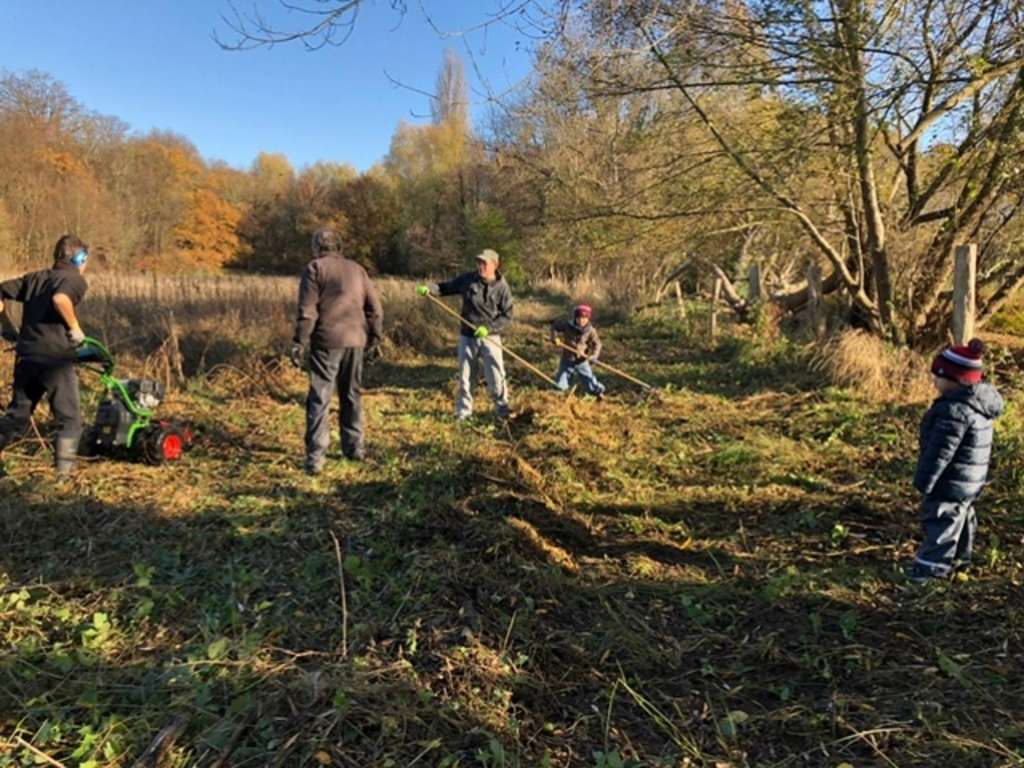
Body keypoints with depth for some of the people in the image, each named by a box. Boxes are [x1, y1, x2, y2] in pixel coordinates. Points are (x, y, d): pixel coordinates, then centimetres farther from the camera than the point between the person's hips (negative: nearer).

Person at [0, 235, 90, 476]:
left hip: (25, 356, 6)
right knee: (70, 420, 5)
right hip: (55, 359, -6)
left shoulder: (34, 278, 16)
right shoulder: (75, 279, -3)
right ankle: (64, 471, 2)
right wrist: (75, 329, -11)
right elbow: (60, 299, -25)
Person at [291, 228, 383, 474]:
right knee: (352, 395, 17)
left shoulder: (315, 268, -1)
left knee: (319, 399, -2)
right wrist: (374, 338, 17)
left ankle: (315, 458, -6)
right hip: (355, 341, 5)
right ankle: (355, 447, 24)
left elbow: (307, 311, -9)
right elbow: (375, 309, 10)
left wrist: (299, 343, -6)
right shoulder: (356, 269, 14)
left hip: (326, 342, -4)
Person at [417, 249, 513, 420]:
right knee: (465, 376, 8)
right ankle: (463, 411, 22)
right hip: (467, 336, 2)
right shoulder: (468, 279, -3)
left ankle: (502, 408, 17)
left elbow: (507, 317, -7)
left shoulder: (502, 288, -8)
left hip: (490, 337, -2)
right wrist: (429, 289, -9)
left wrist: (489, 328, -19)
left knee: (496, 375, -2)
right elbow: (447, 287, 9)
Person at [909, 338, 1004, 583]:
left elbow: (940, 452, -27)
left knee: (941, 521, 1)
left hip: (952, 482, -10)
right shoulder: (978, 402, 3)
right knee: (960, 515, 25)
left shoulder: (955, 410, -29)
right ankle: (959, 556, 43)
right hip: (970, 480, 10)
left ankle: (932, 566, 11)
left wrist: (923, 481, -18)